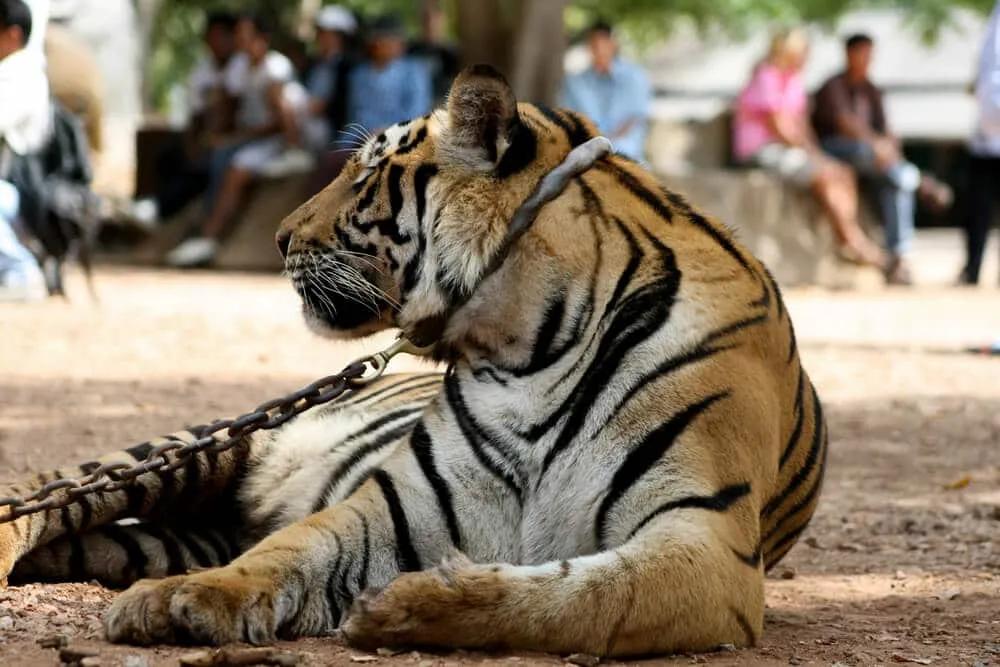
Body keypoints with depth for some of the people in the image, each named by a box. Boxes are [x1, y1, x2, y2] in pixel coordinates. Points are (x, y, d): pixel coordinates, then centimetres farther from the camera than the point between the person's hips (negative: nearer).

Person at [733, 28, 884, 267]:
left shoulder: (794, 80, 14)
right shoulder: (765, 81, -15)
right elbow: (778, 129, -17)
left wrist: (815, 151, 1)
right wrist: (812, 154, -9)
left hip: (792, 147, 9)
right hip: (763, 151, -9)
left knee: (844, 172, -10)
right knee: (825, 175, -26)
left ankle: (852, 239, -20)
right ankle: (850, 238, -22)